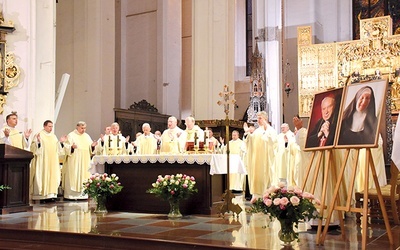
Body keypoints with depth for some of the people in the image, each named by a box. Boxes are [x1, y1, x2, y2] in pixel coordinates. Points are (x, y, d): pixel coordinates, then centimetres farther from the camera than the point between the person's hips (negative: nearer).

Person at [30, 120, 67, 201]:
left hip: (53, 162, 6)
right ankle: (41, 195, -6)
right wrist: (38, 141, -26)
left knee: (53, 177, 3)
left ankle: (51, 194, 6)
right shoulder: (39, 135, -2)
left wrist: (61, 142, 6)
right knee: (42, 176, -9)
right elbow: (33, 147, -10)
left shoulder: (53, 136, 16)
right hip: (42, 162, -6)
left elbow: (57, 149, 19)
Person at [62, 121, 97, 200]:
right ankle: (72, 194, -4)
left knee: (84, 176, 3)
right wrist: (72, 147, -27)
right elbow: (66, 147, -8)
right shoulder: (71, 135, 0)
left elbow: (90, 149, 15)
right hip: (74, 161, -5)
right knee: (74, 176, -7)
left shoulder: (87, 136, 15)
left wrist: (92, 146, -6)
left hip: (85, 161, 5)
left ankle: (82, 193, 8)